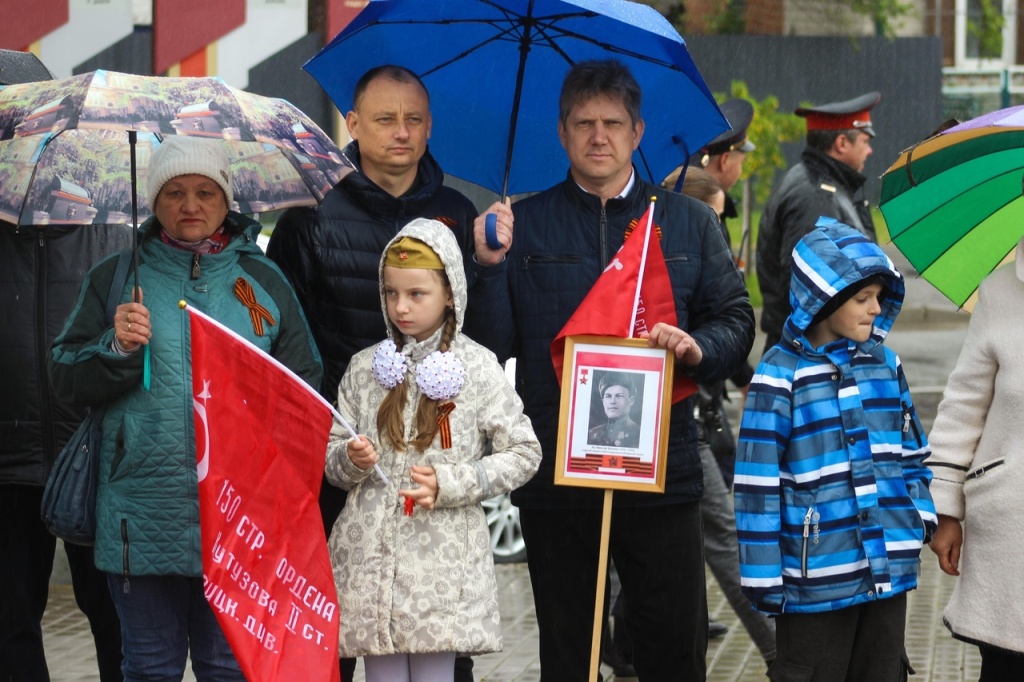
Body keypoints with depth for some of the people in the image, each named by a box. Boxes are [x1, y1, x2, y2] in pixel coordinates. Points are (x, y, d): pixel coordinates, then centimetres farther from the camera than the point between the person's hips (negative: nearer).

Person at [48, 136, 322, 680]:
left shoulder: (264, 281, 10)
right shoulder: (115, 278, 8)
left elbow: (304, 385, 11)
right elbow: (65, 379, 6)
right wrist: (117, 349, -13)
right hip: (144, 521, 0)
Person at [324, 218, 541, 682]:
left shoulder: (476, 367, 0)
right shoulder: (365, 367, 9)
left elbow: (524, 453, 0)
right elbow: (330, 455, 13)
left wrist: (449, 485, -11)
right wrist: (350, 460, -10)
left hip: (443, 556, -3)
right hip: (369, 553, 3)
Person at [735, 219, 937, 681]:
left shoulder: (885, 364, 6)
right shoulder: (781, 374, -11)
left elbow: (911, 450, 16)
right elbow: (758, 482, -11)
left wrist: (922, 513, 3)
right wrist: (764, 574, -11)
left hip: (889, 569, 5)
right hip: (817, 579, -5)